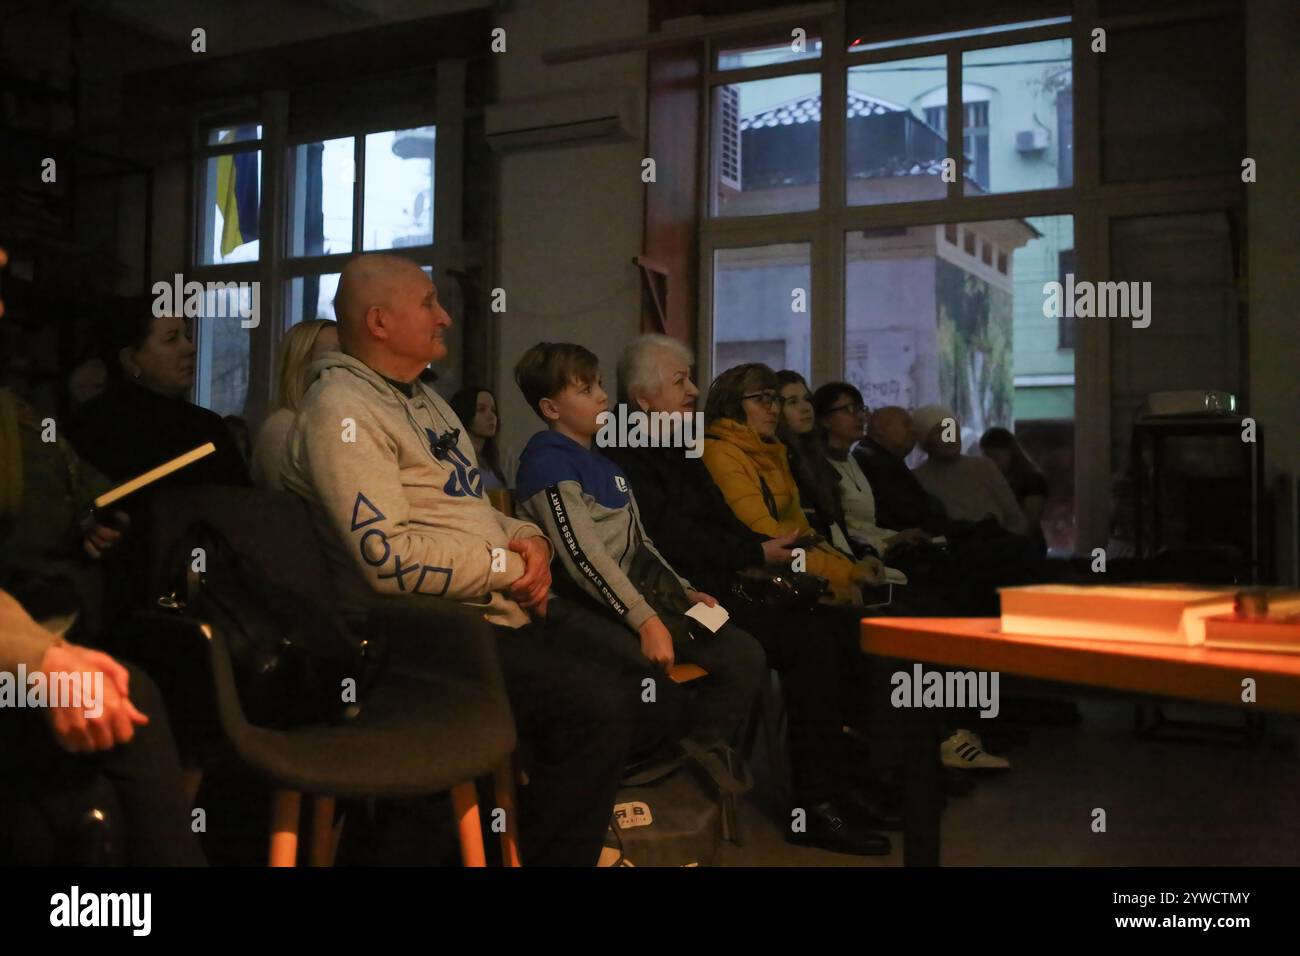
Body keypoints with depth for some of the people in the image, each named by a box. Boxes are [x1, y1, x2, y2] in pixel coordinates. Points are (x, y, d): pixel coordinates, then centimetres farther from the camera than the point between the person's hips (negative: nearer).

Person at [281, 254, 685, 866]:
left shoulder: (422, 398, 21)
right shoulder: (341, 410, -11)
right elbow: (391, 558, -21)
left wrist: (529, 540, 3)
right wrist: (512, 567, -11)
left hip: (514, 608, 9)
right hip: (427, 631, -9)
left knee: (656, 694, -3)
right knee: (601, 702, -26)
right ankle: (547, 850, -7)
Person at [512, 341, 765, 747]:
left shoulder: (606, 463, 22)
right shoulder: (549, 461, -8)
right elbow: (583, 553, -18)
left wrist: (684, 591, 11)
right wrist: (646, 621, -23)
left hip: (640, 593, 9)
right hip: (593, 607, -9)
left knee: (745, 655, -3)